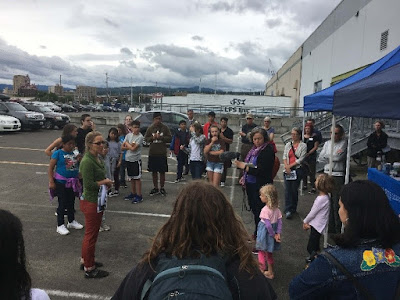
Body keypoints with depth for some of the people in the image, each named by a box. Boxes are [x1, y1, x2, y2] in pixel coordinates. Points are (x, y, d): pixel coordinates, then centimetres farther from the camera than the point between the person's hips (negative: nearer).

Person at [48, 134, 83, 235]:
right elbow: (51, 168, -11)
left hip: (73, 182, 5)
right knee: (62, 204, 3)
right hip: (61, 182, -5)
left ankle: (71, 221, 35)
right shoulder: (58, 153, -11)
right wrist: (51, 181, -15)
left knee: (71, 203, 18)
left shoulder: (74, 153, 4)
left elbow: (78, 166, 18)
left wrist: (79, 159, 0)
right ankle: (60, 225, 15)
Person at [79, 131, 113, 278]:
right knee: (91, 235, 4)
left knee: (91, 233, 23)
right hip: (91, 202, -10)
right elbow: (89, 185, -26)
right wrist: (104, 182, -13)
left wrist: (106, 182, 1)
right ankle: (89, 269, 18)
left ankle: (86, 260, 40)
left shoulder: (96, 158, 7)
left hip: (96, 201, 10)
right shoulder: (87, 161, -23)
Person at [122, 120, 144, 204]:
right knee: (131, 177, 16)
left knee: (137, 178, -2)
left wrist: (127, 144, -3)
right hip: (128, 159, 6)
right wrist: (130, 146, -13)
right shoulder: (128, 135, 5)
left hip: (136, 160, -6)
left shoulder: (140, 137, -12)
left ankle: (139, 196, 6)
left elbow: (133, 148, -19)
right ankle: (133, 193, 29)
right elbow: (122, 147, 2)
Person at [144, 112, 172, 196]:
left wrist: (161, 137, -16)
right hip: (152, 153, 2)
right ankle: (155, 188, 23)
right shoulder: (150, 128, 4)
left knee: (162, 172, 4)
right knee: (154, 172, 10)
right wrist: (152, 137, -12)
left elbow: (170, 138, -2)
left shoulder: (165, 128, -1)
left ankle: (162, 188, 18)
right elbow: (145, 138, 7)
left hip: (162, 153, -2)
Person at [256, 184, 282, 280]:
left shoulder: (265, 210, -25)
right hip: (272, 233, 8)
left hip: (265, 233, -7)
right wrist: (278, 233, -2)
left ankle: (261, 270, 22)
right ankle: (270, 272, 34)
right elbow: (280, 221, -2)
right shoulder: (276, 208, -3)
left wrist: (273, 235, -14)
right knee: (269, 254, 22)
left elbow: (268, 225, -25)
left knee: (261, 252, 12)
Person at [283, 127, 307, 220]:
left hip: (297, 170, -3)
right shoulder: (288, 144, 14)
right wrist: (286, 166, -7)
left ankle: (293, 209, 20)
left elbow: (301, 159, -7)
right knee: (287, 189, -4)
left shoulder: (303, 145, 0)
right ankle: (288, 210, -2)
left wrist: (290, 165, -10)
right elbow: (284, 156, 8)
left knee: (294, 190, 4)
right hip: (287, 170, 3)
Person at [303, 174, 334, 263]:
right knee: (315, 246, 25)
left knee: (310, 248, 1)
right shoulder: (325, 196, 1)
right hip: (317, 225, 10)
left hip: (317, 226, -10)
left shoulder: (321, 199, -29)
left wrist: (305, 221, -2)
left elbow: (312, 213, -19)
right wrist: (307, 222, 9)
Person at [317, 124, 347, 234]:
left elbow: (338, 157, -17)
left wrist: (327, 157, -2)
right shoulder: (327, 143, 13)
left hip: (338, 176, -5)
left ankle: (338, 229, 9)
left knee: (337, 204, -3)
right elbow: (320, 158, 5)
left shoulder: (344, 143, -3)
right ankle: (329, 227, 22)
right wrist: (334, 156, -4)